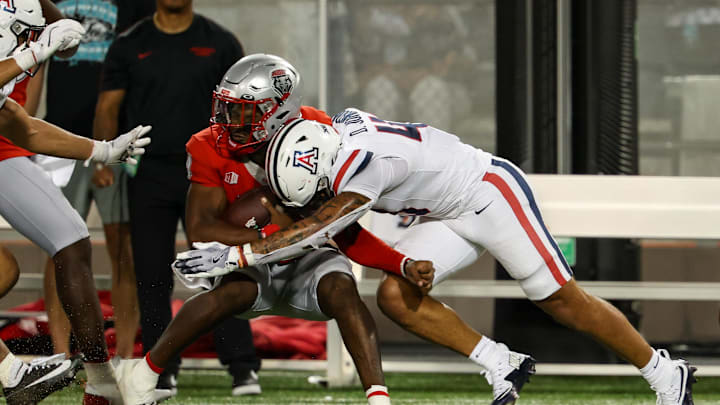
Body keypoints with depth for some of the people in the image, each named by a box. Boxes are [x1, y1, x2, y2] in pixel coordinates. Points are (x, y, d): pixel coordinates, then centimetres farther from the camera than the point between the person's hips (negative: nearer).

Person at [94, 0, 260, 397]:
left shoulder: (220, 43, 6)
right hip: (148, 176, 1)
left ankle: (242, 368, -9)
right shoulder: (129, 45, 6)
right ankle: (162, 372, 8)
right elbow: (108, 107, 5)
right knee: (152, 277, 2)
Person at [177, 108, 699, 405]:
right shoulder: (340, 125, -8)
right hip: (451, 216, 8)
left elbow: (318, 227, -37)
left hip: (492, 193, -8)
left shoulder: (367, 162, -34)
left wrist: (238, 256, -36)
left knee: (564, 300, -2)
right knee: (396, 295, -8)